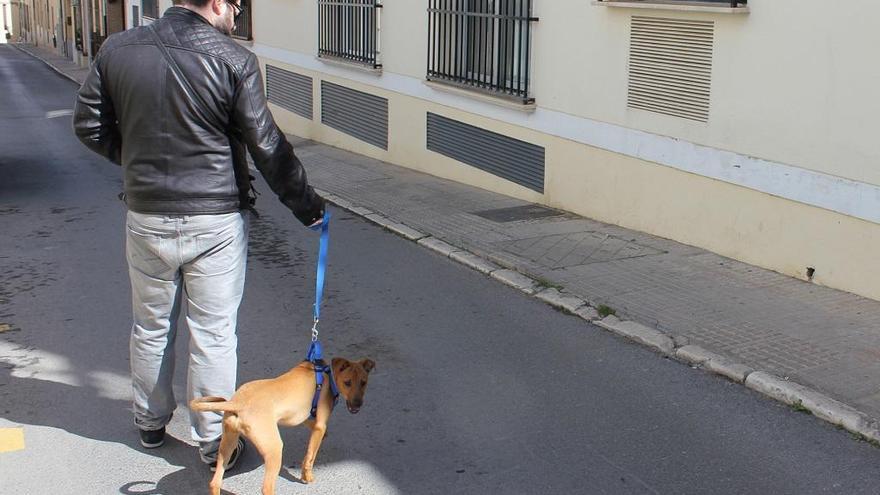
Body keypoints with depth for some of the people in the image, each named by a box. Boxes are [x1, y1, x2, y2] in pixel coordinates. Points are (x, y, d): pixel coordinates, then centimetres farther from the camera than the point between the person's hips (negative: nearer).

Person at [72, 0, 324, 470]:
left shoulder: (117, 49, -3)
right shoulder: (234, 61, -14)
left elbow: (88, 124, 5)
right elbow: (267, 147, -11)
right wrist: (306, 206, 0)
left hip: (146, 216, 4)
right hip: (215, 221, -3)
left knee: (151, 327, 19)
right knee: (213, 333, 8)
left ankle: (150, 423, 37)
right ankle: (213, 440, 18)